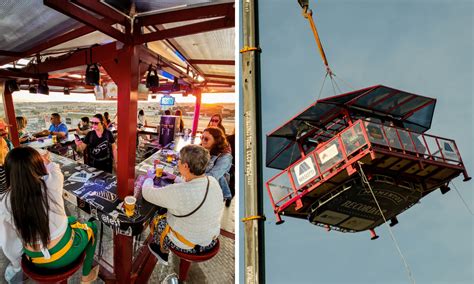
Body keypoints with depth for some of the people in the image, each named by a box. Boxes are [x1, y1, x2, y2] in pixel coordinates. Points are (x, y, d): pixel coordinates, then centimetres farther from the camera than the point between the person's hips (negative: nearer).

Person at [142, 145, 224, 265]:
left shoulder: (178, 192, -34)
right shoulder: (213, 181, -14)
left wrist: (149, 178, 2)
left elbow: (147, 193, -17)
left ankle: (163, 253, 45)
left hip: (188, 245, -6)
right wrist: (176, 178, 15)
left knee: (156, 221, 22)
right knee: (168, 215, 26)